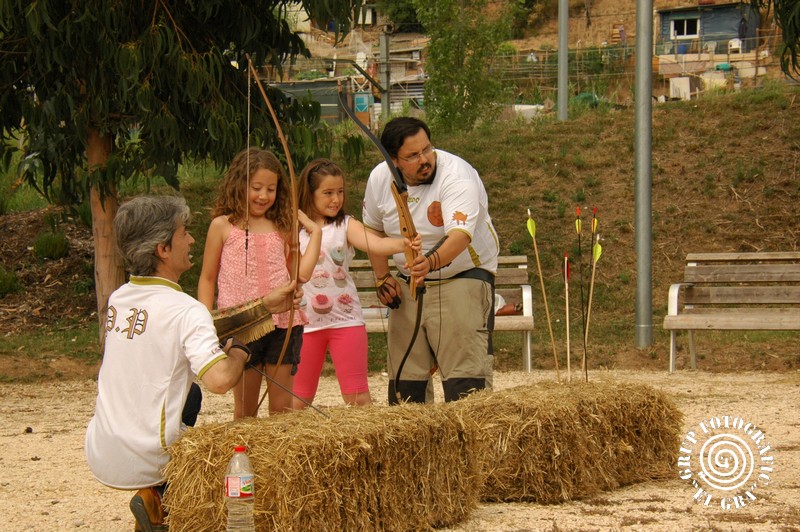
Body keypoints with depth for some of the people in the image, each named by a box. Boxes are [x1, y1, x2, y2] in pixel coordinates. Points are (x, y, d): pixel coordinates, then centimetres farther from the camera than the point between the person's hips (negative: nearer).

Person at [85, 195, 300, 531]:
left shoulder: (118, 300, 4)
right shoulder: (185, 310, -18)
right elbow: (220, 380, -31)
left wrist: (264, 306, 16)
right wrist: (238, 352, -9)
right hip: (146, 464, -6)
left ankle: (156, 502, 22)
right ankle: (160, 501, 3)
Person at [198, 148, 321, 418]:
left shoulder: (281, 228, 12)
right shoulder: (223, 226, 3)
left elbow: (301, 273, 3)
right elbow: (207, 278, 6)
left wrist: (315, 232, 7)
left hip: (283, 324, 2)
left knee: (282, 408, 5)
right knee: (245, 408, 7)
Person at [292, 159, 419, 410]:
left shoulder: (346, 226, -3)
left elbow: (375, 244, -21)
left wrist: (403, 243, -39)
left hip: (345, 320, -2)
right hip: (306, 321, 2)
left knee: (357, 394, -2)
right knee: (299, 398, 8)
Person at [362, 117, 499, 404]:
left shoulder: (457, 176, -23)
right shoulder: (379, 179, -5)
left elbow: (460, 235, -38)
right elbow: (373, 229, 14)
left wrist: (432, 261, -57)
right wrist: (383, 278, 6)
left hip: (463, 278, -6)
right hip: (408, 285, 6)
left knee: (465, 377, -15)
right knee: (403, 376, 8)